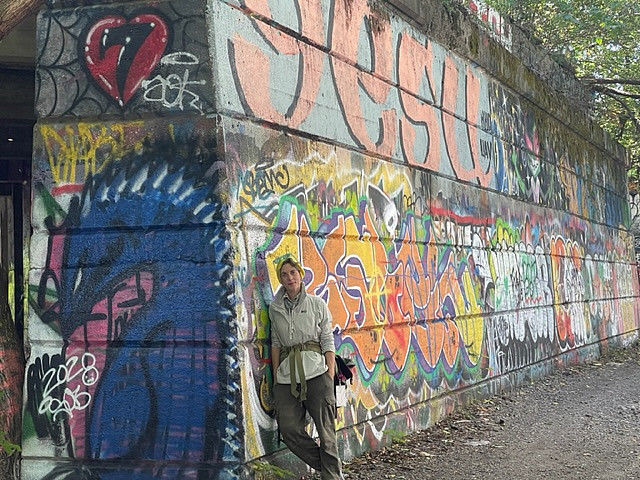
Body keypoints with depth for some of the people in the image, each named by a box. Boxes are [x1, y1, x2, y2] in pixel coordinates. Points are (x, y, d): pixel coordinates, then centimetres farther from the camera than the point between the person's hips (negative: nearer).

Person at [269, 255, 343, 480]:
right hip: (287, 376, 3)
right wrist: (275, 376, 9)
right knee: (289, 429, -5)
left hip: (315, 373, -3)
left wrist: (330, 376, -4)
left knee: (326, 431, -4)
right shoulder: (275, 309, 11)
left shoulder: (317, 304, 4)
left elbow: (328, 342, 3)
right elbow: (276, 343, 14)